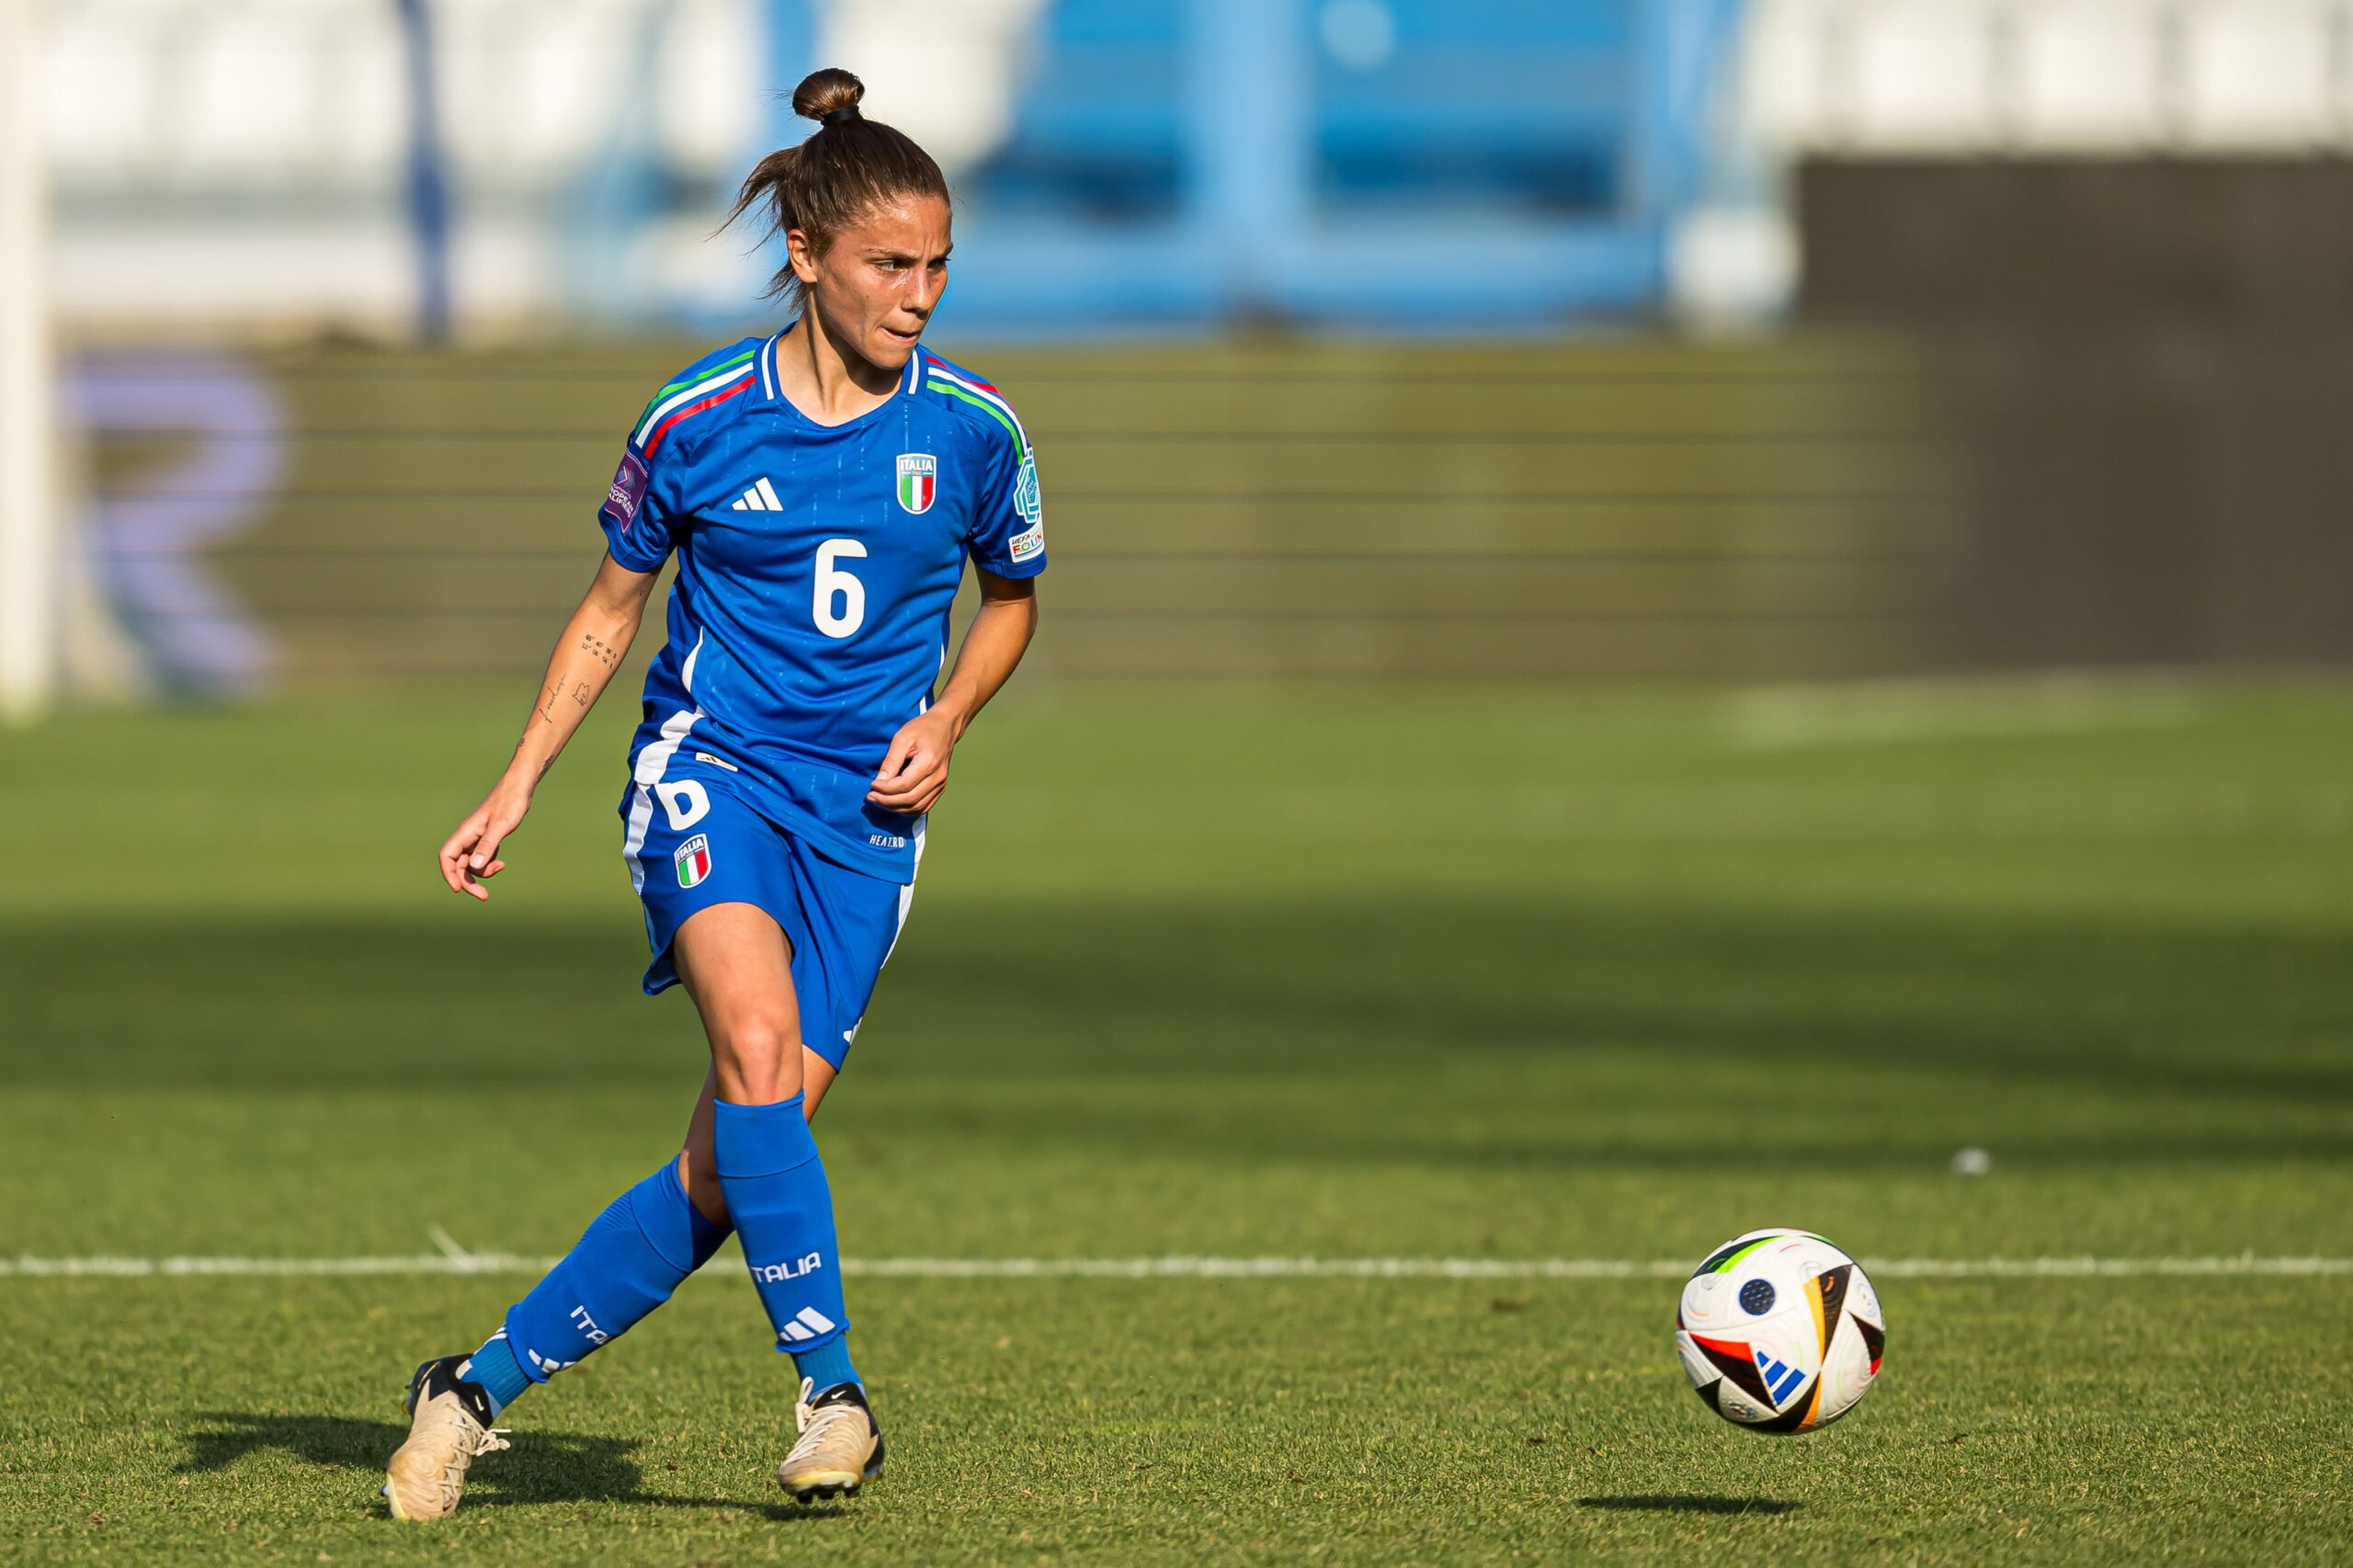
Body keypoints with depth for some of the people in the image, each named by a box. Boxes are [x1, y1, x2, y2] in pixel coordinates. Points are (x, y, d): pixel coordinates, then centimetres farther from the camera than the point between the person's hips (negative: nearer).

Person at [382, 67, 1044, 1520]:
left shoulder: (974, 429, -1)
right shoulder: (700, 421, -4)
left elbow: (1011, 596, 17)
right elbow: (613, 608, 10)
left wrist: (946, 719, -2)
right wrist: (515, 790, 5)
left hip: (863, 815, 2)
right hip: (710, 766, -2)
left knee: (732, 1168, -4)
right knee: (757, 1045, -31)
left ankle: (485, 1384, 11)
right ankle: (833, 1386, -26)